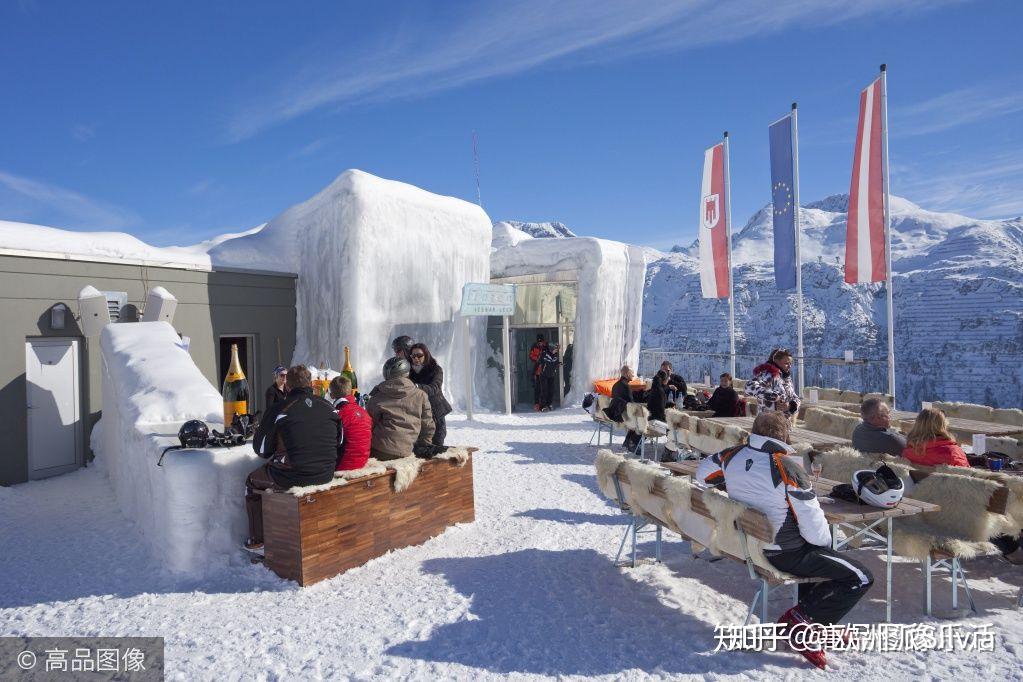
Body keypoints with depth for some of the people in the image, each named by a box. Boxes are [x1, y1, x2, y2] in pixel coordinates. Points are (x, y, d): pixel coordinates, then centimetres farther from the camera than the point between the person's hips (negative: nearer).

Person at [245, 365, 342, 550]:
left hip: (292, 476, -5)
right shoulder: (328, 407, 3)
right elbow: (338, 442, 14)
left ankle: (257, 539, 30)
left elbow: (261, 449, -1)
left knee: (252, 481, 25)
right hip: (325, 475, 5)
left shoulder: (279, 410, -9)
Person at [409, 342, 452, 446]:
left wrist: (416, 387, -39)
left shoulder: (436, 370, -4)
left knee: (436, 446, -4)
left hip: (435, 414, -3)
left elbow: (434, 389, -23)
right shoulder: (411, 371, 9)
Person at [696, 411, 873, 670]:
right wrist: (825, 539, 2)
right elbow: (813, 525, -20)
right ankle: (801, 620, -2)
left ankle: (823, 619, 30)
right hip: (784, 553, -7)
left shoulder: (732, 456, -7)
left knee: (819, 545, 33)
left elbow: (702, 472, 12)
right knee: (861, 578, 2)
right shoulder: (787, 467, -25)